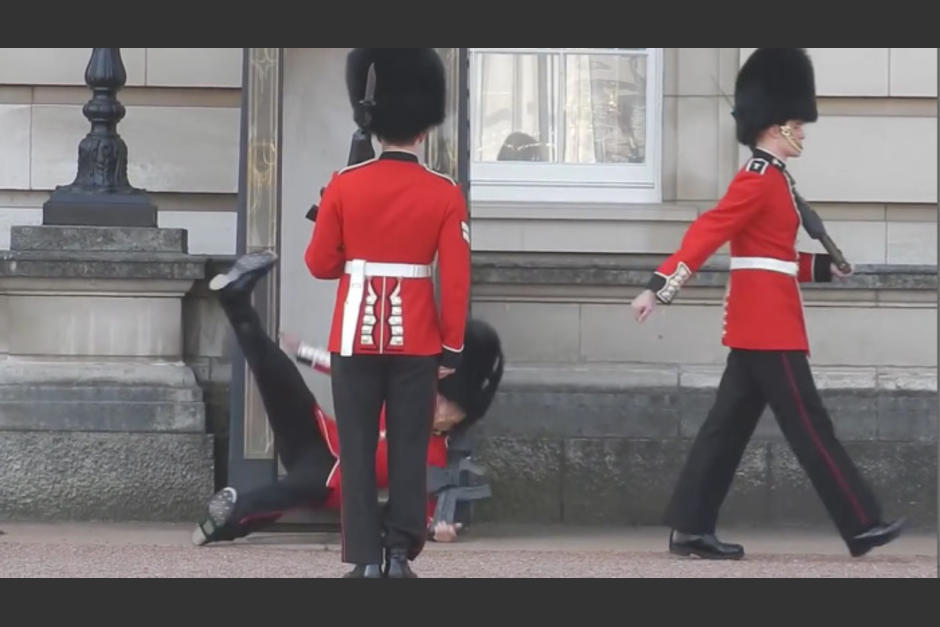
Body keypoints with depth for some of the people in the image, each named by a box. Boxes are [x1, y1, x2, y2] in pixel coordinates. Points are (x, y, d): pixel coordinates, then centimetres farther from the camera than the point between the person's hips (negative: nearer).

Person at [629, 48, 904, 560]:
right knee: (808, 424, -6)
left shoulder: (768, 179, 17)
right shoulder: (759, 180, -14)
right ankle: (862, 526, -2)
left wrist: (823, 267, 19)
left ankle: (690, 529, 6)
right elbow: (707, 233, -23)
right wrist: (660, 287, -31)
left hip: (759, 320, 10)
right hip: (769, 321, -10)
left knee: (731, 424, 7)